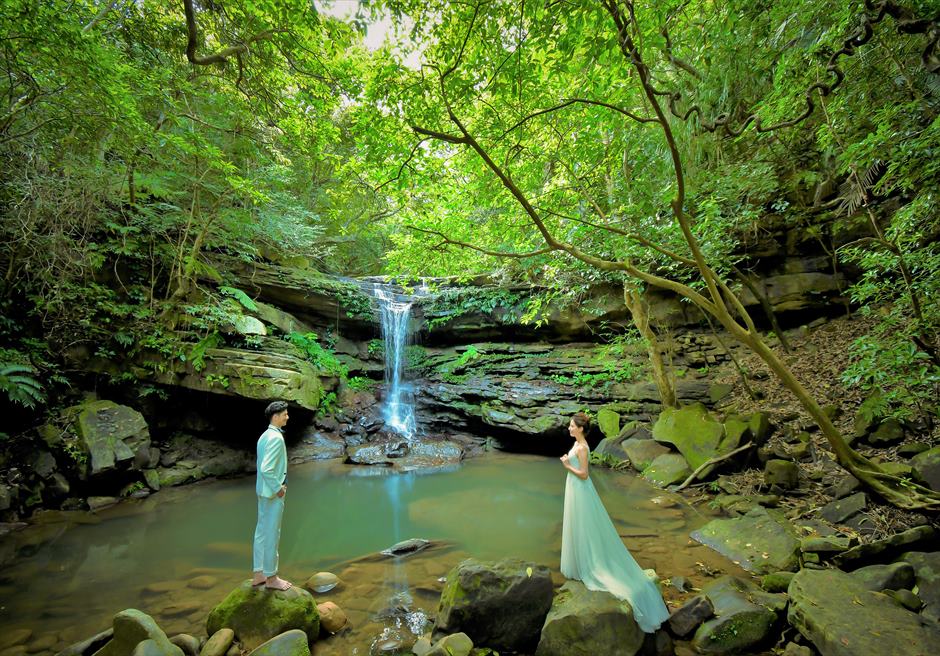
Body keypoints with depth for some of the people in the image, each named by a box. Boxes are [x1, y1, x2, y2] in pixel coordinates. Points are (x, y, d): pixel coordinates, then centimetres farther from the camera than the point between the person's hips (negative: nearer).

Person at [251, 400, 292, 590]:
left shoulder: (265, 436, 9)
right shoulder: (276, 438, -21)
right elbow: (266, 469, -27)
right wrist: (278, 488, -17)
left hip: (264, 491, 10)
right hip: (273, 493, -10)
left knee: (262, 532, 16)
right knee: (272, 534, 2)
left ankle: (258, 574, 26)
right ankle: (271, 577, 14)